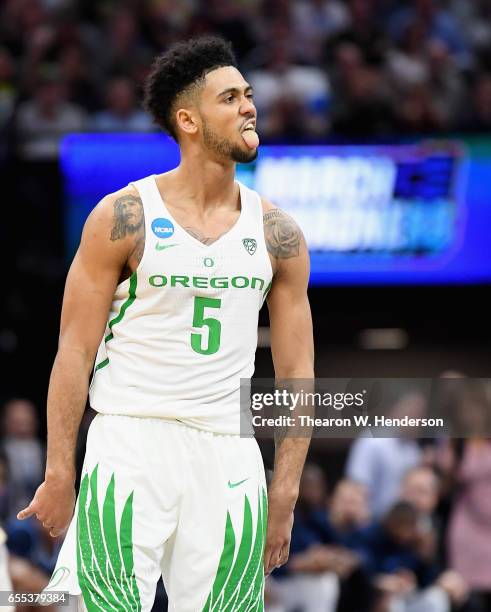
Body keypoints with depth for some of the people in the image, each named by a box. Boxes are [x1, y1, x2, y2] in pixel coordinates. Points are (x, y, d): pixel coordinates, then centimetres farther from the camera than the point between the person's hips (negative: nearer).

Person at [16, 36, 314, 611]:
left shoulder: (276, 234, 7)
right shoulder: (124, 217, -2)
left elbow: (296, 373, 10)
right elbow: (75, 352, -2)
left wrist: (284, 495, 3)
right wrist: (59, 476, -7)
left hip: (229, 452, 3)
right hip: (130, 440, -3)